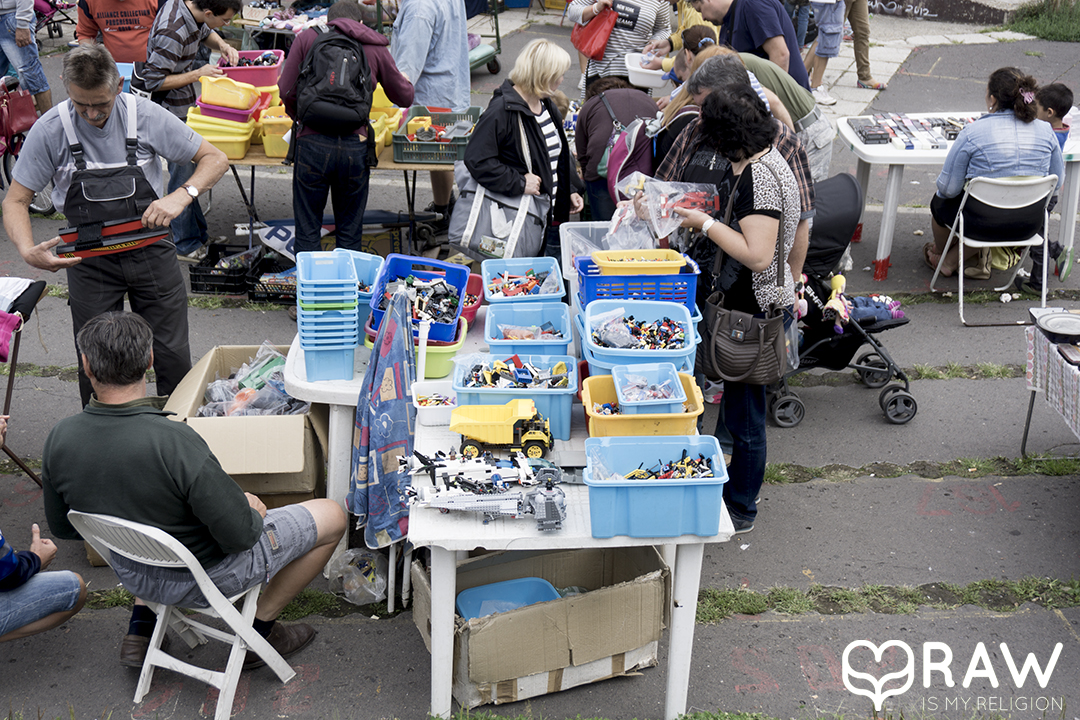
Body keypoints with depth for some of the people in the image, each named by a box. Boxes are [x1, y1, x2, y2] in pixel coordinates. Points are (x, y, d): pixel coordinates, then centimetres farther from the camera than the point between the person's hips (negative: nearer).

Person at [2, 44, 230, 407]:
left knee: (174, 359, 2)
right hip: (89, 262, 0)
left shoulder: (145, 115, -11)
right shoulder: (50, 130, -10)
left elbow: (215, 159, -5)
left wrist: (181, 196, -24)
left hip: (150, 251, 0)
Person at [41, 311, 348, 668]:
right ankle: (260, 628, 21)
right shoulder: (176, 443, -36)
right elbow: (239, 535, -27)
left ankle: (140, 626, 30)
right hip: (205, 575, -6)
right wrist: (251, 508, -4)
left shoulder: (59, 438, -17)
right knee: (332, 515, 10)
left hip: (131, 574, 6)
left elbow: (62, 526, 0)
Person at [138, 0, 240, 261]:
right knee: (184, 173, -2)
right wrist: (197, 74, -23)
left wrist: (222, 45, -1)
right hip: (170, 111, -9)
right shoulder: (172, 33, -31)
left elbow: (205, 33, 20)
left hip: (182, 105, 9)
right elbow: (153, 82, -25)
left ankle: (198, 233, 27)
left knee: (188, 167, 16)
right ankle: (186, 245, 10)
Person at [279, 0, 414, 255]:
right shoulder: (375, 48, 12)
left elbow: (286, 91, 5)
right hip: (355, 146, 1)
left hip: (312, 144, -1)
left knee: (307, 228, 10)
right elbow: (404, 98, 17)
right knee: (350, 229, 14)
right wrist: (406, 82, 41)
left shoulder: (308, 38, 9)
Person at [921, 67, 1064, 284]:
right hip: (1028, 225, 4)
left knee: (940, 201, 29)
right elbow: (1057, 182, 5)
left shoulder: (973, 133, -20)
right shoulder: (1046, 132, -6)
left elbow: (948, 189, -15)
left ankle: (939, 256, 55)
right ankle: (952, 260, 35)